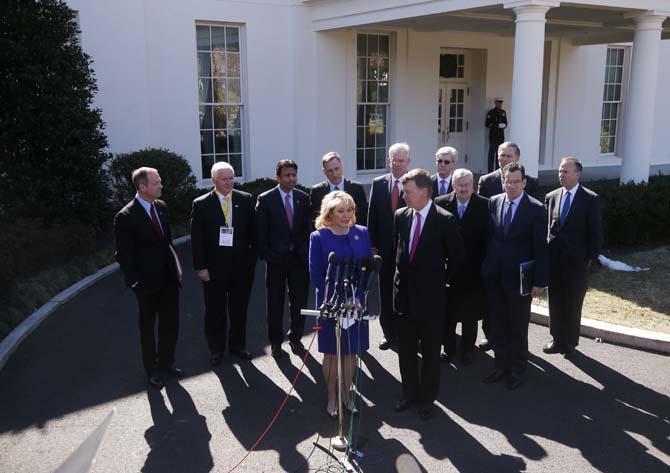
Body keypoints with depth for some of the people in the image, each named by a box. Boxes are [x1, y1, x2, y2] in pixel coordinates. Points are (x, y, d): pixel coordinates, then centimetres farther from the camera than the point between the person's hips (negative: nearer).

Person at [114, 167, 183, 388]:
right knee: (148, 326, 13)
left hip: (169, 278, 6)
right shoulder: (125, 217, -17)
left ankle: (167, 362, 35)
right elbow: (124, 254, -13)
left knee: (170, 323, 16)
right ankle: (152, 370, 29)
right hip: (147, 281, -6)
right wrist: (135, 283, -13)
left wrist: (176, 264, 7)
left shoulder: (161, 206, 3)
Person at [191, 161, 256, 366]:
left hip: (242, 265, 2)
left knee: (239, 309, 14)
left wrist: (253, 256, -2)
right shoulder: (201, 204, -6)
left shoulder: (246, 200, 1)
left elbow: (253, 230, 4)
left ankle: (237, 345, 31)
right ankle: (216, 349, 26)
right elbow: (197, 239, -6)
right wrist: (200, 267, -9)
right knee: (215, 311, 10)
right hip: (214, 267, -2)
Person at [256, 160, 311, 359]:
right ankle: (276, 342, 21)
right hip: (276, 259, -2)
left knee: (299, 301, 7)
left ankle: (295, 339, 23)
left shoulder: (303, 198, 4)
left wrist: (306, 252, 0)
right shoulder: (265, 199, -5)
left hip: (299, 258, 3)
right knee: (275, 303, 8)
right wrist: (265, 255, -7)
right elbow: (261, 231, -4)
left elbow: (307, 228, 7)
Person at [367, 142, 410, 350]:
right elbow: (372, 216, 6)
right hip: (385, 247, 3)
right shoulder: (378, 184, 5)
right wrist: (372, 244, 2)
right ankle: (389, 333, 23)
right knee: (386, 292, 11)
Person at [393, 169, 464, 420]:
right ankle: (410, 392, 31)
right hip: (405, 294, 5)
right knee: (406, 350, 15)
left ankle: (427, 397, 24)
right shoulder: (400, 216, 1)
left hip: (431, 297, -4)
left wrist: (441, 280, 0)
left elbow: (456, 257, -4)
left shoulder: (445, 220, -13)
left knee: (430, 352, 10)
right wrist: (402, 275, 12)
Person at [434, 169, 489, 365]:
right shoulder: (440, 203, -5)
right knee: (447, 310, 12)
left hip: (473, 269, -1)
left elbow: (488, 237, -6)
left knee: (470, 312, 13)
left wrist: (484, 264, -10)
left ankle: (467, 348, 30)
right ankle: (449, 347, 29)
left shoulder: (484, 205, -7)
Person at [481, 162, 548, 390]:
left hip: (519, 278, -4)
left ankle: (517, 369, 25)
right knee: (498, 325, 13)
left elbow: (540, 248, -9)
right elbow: (489, 236, 8)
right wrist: (485, 266, 5)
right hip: (494, 276, 4)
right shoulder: (493, 203, 2)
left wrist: (539, 281, -10)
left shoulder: (536, 209, -10)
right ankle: (502, 366, 27)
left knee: (518, 327, 10)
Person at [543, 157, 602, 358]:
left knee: (573, 304, 7)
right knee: (555, 303, 11)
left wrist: (590, 258, -9)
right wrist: (545, 251, 2)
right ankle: (557, 339, 25)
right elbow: (546, 227, 10)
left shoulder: (590, 199, -6)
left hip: (577, 261, -4)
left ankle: (570, 342, 21)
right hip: (553, 259, 4)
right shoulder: (551, 197, 6)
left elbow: (596, 232, -5)